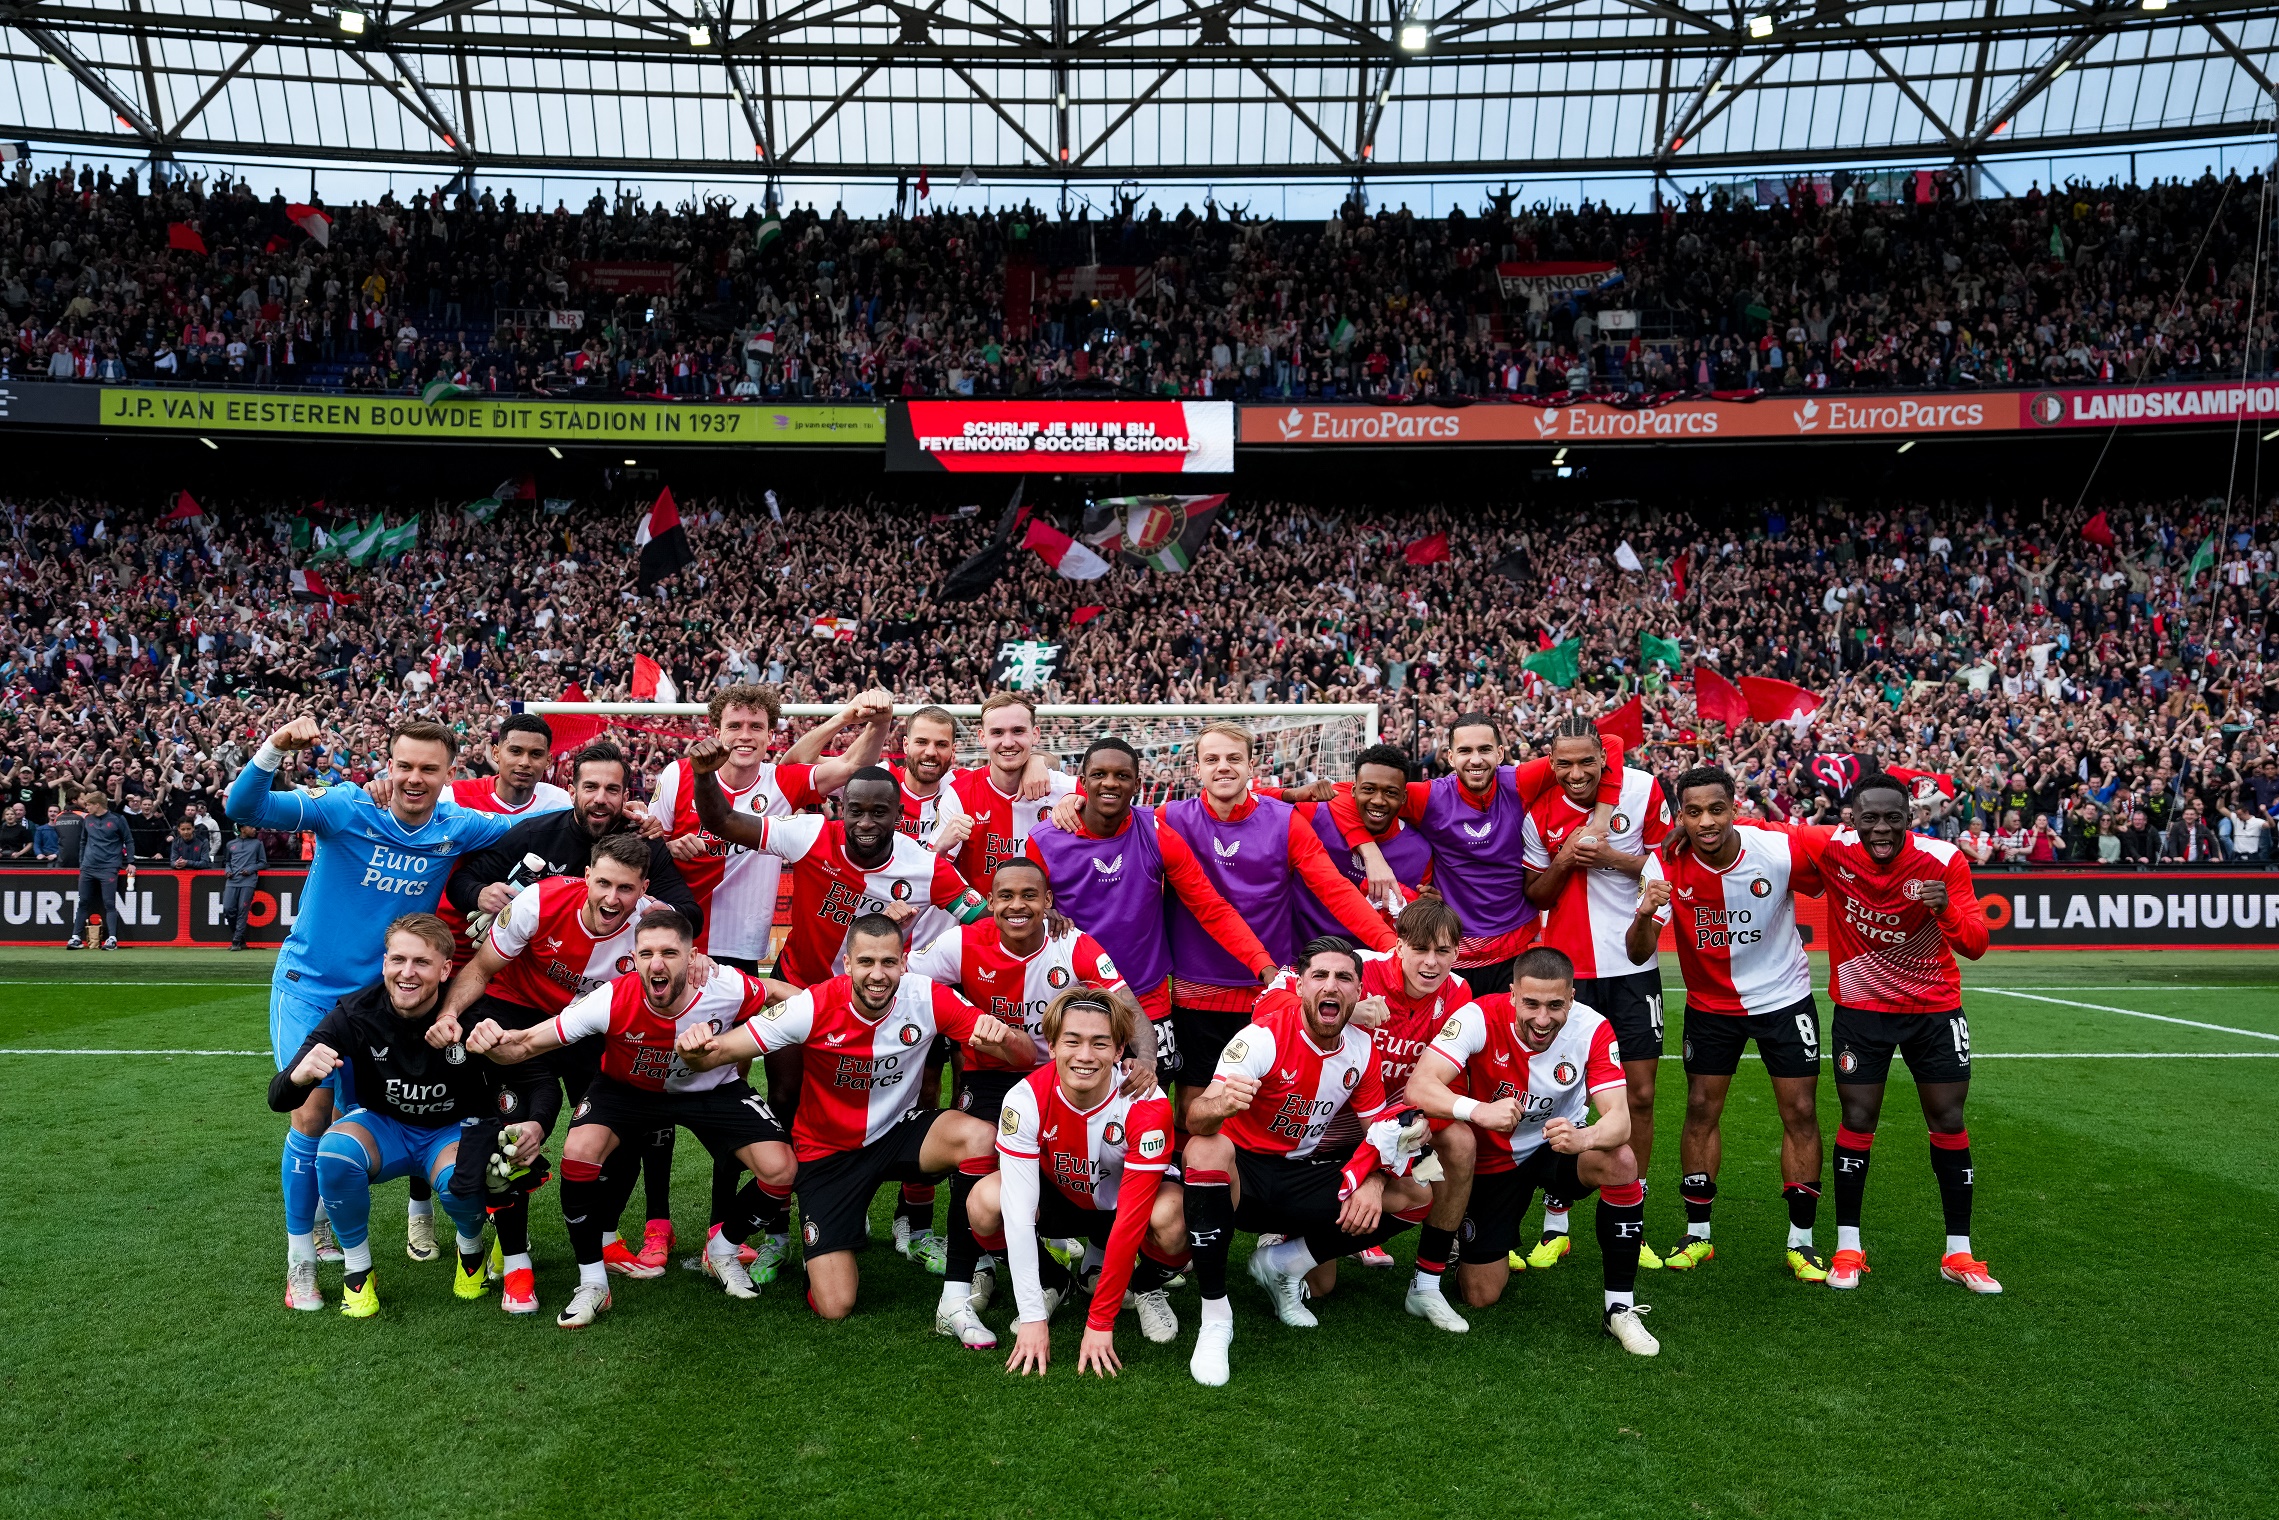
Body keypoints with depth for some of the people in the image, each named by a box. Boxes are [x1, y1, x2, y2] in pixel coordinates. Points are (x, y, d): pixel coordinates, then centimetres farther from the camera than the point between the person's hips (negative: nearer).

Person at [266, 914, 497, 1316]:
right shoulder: (356, 1014, -21)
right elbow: (279, 1099, -22)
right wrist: (300, 1075, -47)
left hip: (453, 1131, -1)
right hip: (382, 1127, 2)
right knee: (335, 1149, -31)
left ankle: (471, 1247, 4)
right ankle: (357, 1268, -6)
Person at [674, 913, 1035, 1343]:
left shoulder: (928, 997, -18)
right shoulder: (815, 1006, -22)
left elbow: (1026, 1057, -19)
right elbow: (717, 1053, -20)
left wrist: (1002, 1034, -42)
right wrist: (695, 1049, -45)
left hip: (899, 1130, 1)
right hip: (828, 1150, -1)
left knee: (981, 1137, -32)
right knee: (834, 1307, -8)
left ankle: (955, 1302, -19)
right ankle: (849, 1230, 29)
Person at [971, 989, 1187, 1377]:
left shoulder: (1146, 1107, -31)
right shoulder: (1026, 1099, -27)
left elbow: (1131, 1220, -31)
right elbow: (1017, 1211, -28)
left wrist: (1099, 1323, -30)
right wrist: (1032, 1317, -31)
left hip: (1123, 1204, -2)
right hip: (1058, 1199, 2)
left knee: (1171, 1215, -36)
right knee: (985, 1201, -29)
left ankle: (1149, 1287, 1)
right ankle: (1052, 1283, 3)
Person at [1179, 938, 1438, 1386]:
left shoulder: (1362, 1047, -4)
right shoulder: (1264, 1036, -21)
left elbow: (1379, 1126, 7)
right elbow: (1195, 1119, -32)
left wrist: (1372, 1181, -14)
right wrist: (1219, 1106, -56)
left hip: (1302, 1174, 6)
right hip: (1241, 1173, -5)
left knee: (1415, 1198, -9)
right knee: (1205, 1149, -40)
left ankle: (1281, 1262, 2)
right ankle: (1215, 1318, -25)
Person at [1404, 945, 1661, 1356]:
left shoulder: (1592, 1029, -21)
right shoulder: (1480, 1017, -27)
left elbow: (1619, 1117, -28)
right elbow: (1418, 1087, -35)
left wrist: (1584, 1138, -52)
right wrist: (1479, 1110, -54)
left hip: (1557, 1148, 1)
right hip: (1493, 1159, -1)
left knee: (1621, 1162, -32)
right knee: (1481, 1296, -3)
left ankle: (1620, 1307, -15)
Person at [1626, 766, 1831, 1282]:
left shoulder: (1782, 849, -23)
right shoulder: (1667, 866, -20)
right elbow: (1639, 953, -24)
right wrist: (1644, 915, -43)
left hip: (1784, 997, -1)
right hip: (1710, 1003, 1)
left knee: (1800, 1112, 0)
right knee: (1701, 1109, 3)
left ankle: (1801, 1242, 14)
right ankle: (1697, 1236, 17)